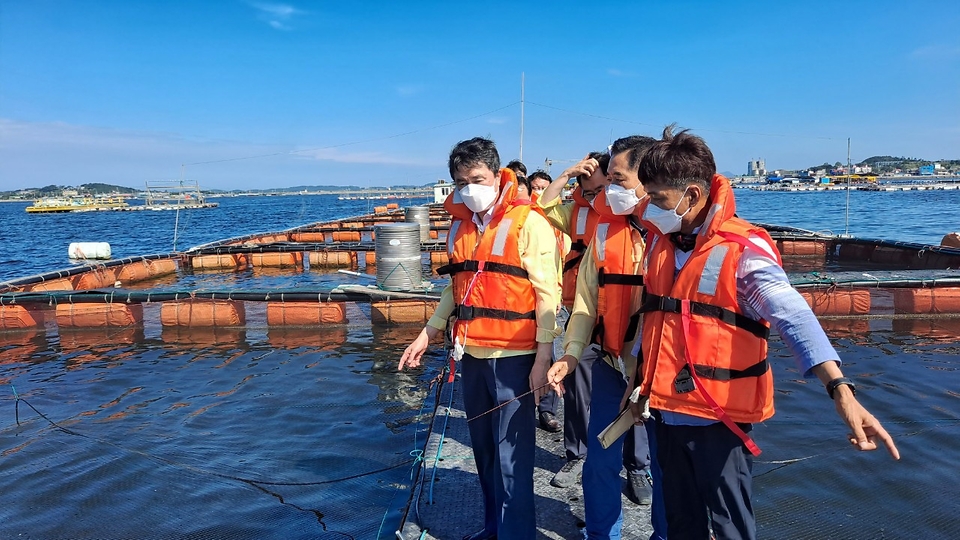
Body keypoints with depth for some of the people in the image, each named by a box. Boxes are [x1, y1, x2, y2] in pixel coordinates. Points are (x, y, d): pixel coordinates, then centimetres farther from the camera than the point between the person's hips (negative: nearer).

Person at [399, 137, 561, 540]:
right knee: (483, 449, 16)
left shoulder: (528, 223, -9)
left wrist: (542, 358, -14)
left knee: (511, 456, -1)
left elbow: (548, 293, -11)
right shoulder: (459, 225, 11)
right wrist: (427, 334, 15)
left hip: (513, 357, -6)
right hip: (471, 355, 6)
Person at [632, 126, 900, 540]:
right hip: (666, 412, 6)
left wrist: (840, 391, -38)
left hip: (717, 418, -6)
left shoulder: (741, 248, -15)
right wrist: (640, 384, 17)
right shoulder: (658, 242, 5)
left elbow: (793, 317, -25)